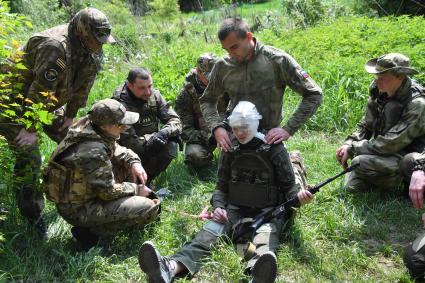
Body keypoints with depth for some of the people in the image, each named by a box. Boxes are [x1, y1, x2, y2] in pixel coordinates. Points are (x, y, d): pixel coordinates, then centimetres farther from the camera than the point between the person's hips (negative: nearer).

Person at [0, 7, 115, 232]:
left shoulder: (90, 51, -7)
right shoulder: (55, 48, -34)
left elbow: (82, 87, 2)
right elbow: (40, 92, -33)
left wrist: (71, 115, 4)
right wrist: (31, 128, -28)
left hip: (49, 104, 8)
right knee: (28, 159, -11)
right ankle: (31, 215, 4)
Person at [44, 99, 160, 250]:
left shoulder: (88, 126, -6)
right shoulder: (94, 151, -33)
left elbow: (116, 149, 12)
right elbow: (108, 191, -24)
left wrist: (133, 162, -5)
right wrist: (136, 189, -9)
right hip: (78, 209, -9)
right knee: (149, 209, -17)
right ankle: (91, 229, -7)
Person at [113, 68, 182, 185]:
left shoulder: (155, 95, -7)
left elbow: (176, 121, -10)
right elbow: (127, 141, -25)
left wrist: (164, 132, -30)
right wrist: (150, 139, -34)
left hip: (151, 147, 4)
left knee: (171, 145, -23)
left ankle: (146, 179, -6)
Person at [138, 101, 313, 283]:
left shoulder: (274, 148, -1)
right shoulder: (230, 150, 9)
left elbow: (288, 184, 2)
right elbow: (221, 186, 14)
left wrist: (298, 195, -21)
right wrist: (218, 207, -6)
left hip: (268, 210, -2)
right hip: (235, 208, 3)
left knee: (266, 235, -36)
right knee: (211, 230, -27)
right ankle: (170, 267, -52)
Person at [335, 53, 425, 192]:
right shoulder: (379, 93, -3)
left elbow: (389, 145, -27)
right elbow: (365, 127, 8)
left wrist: (353, 149, -21)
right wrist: (349, 143, -11)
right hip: (381, 151, 7)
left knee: (360, 163, -29)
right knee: (352, 187, -4)